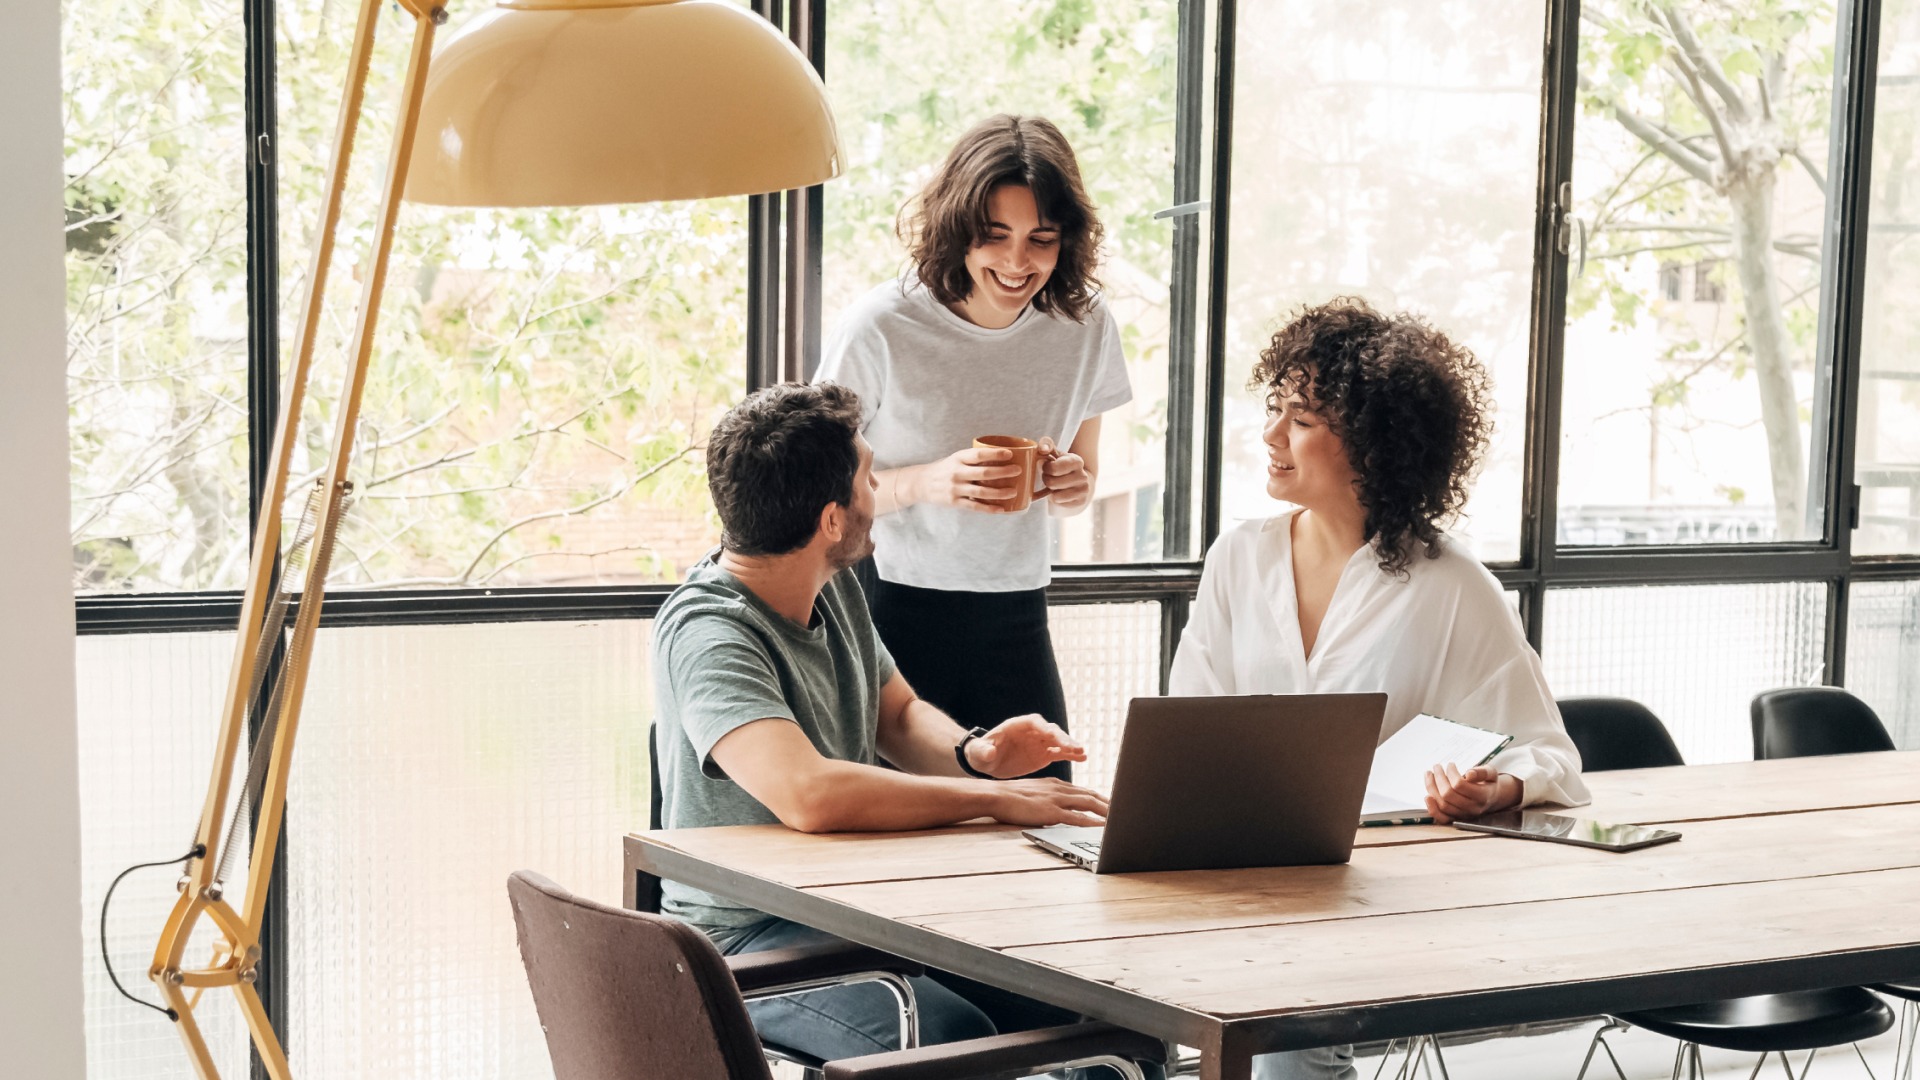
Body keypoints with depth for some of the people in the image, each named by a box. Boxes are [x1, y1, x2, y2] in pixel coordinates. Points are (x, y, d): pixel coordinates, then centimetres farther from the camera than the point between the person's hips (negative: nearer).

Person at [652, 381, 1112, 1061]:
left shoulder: (834, 588, 8)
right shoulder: (708, 634, -21)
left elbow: (899, 717, 21)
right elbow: (810, 795, -35)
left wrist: (974, 753, -3)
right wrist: (995, 799, -26)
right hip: (747, 938, -8)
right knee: (953, 1035, -32)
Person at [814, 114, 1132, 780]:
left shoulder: (1086, 325, 2)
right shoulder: (880, 330, -11)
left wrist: (1071, 485, -9)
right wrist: (926, 483, -22)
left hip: (1015, 624, 4)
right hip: (892, 612, -3)